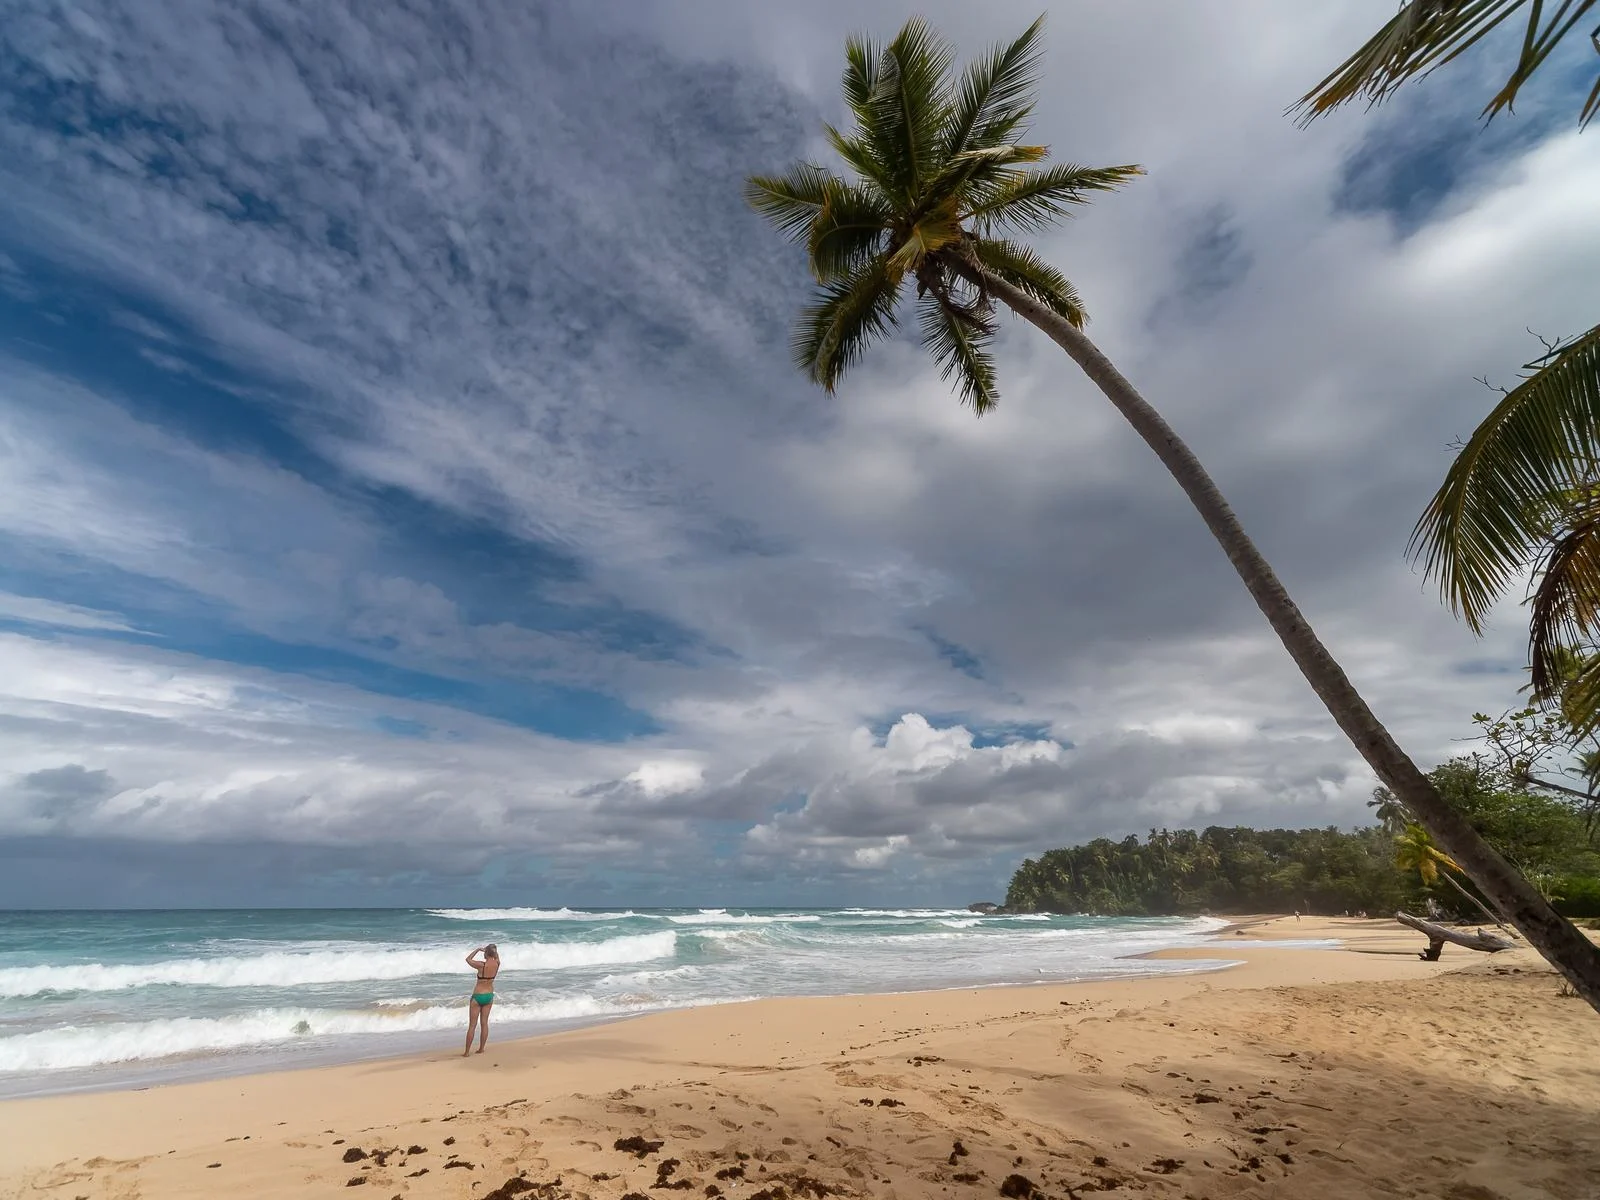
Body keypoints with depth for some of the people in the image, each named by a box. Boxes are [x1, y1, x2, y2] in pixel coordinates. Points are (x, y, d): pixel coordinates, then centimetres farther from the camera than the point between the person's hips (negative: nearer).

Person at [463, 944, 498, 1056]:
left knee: (472, 1025, 5)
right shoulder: (497, 964, -9)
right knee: (484, 1023, 14)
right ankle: (481, 1049, 20)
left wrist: (478, 949, 3)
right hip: (489, 995, 4)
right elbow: (496, 957, 17)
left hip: (477, 996, -4)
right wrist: (492, 950, 8)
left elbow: (468, 959, -3)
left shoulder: (481, 965, -21)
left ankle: (467, 1051, 10)